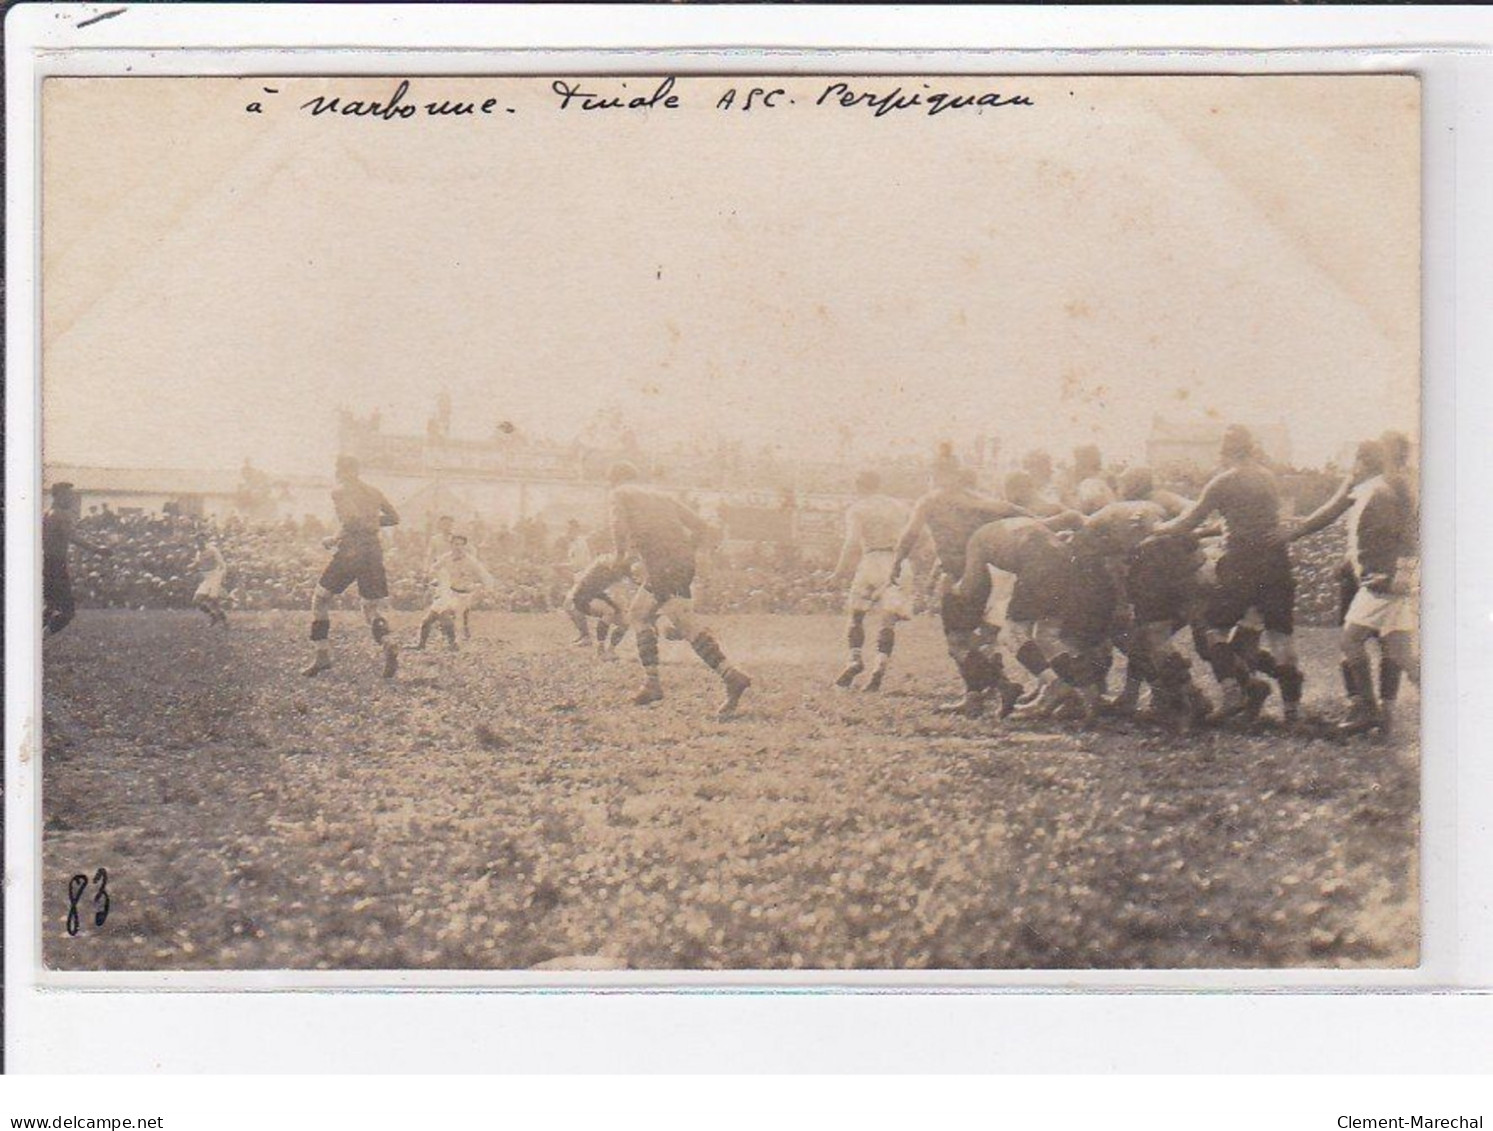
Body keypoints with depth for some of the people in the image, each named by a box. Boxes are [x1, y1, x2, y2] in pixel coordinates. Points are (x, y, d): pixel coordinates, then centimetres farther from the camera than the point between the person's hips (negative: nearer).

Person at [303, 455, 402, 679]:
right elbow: (394, 518, 16)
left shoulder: (339, 491, -3)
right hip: (374, 550, 5)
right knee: (373, 608, 8)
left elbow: (351, 520, -18)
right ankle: (389, 644, -22)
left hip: (350, 550, -5)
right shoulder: (373, 491, 15)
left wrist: (335, 540, -5)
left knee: (321, 598, 13)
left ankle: (323, 655, 10)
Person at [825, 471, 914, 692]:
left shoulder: (857, 509, 4)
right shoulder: (900, 507, 19)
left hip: (873, 560, -4)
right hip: (901, 565, 4)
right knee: (888, 621, 2)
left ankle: (855, 658, -10)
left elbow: (852, 545, -8)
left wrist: (839, 574, -5)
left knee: (856, 614, 8)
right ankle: (880, 667, -10)